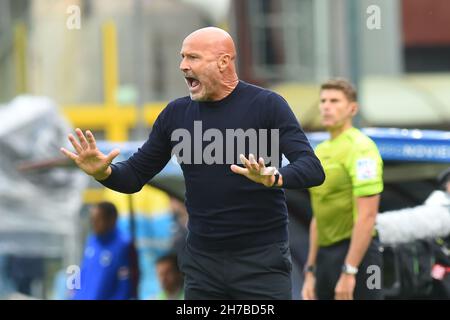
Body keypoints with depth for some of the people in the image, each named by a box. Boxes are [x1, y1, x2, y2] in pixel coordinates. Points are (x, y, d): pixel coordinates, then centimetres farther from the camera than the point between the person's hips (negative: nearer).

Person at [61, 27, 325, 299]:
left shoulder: (266, 105, -6)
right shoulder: (176, 114, 7)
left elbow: (312, 169, -15)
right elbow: (134, 176, 12)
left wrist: (273, 177, -36)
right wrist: (104, 172, -11)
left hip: (261, 260, -4)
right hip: (202, 262, 4)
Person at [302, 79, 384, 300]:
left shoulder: (360, 148, -11)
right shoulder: (321, 151, 16)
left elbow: (367, 216, -18)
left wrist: (349, 272, -22)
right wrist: (310, 271, 19)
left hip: (356, 253, -9)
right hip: (325, 255, 9)